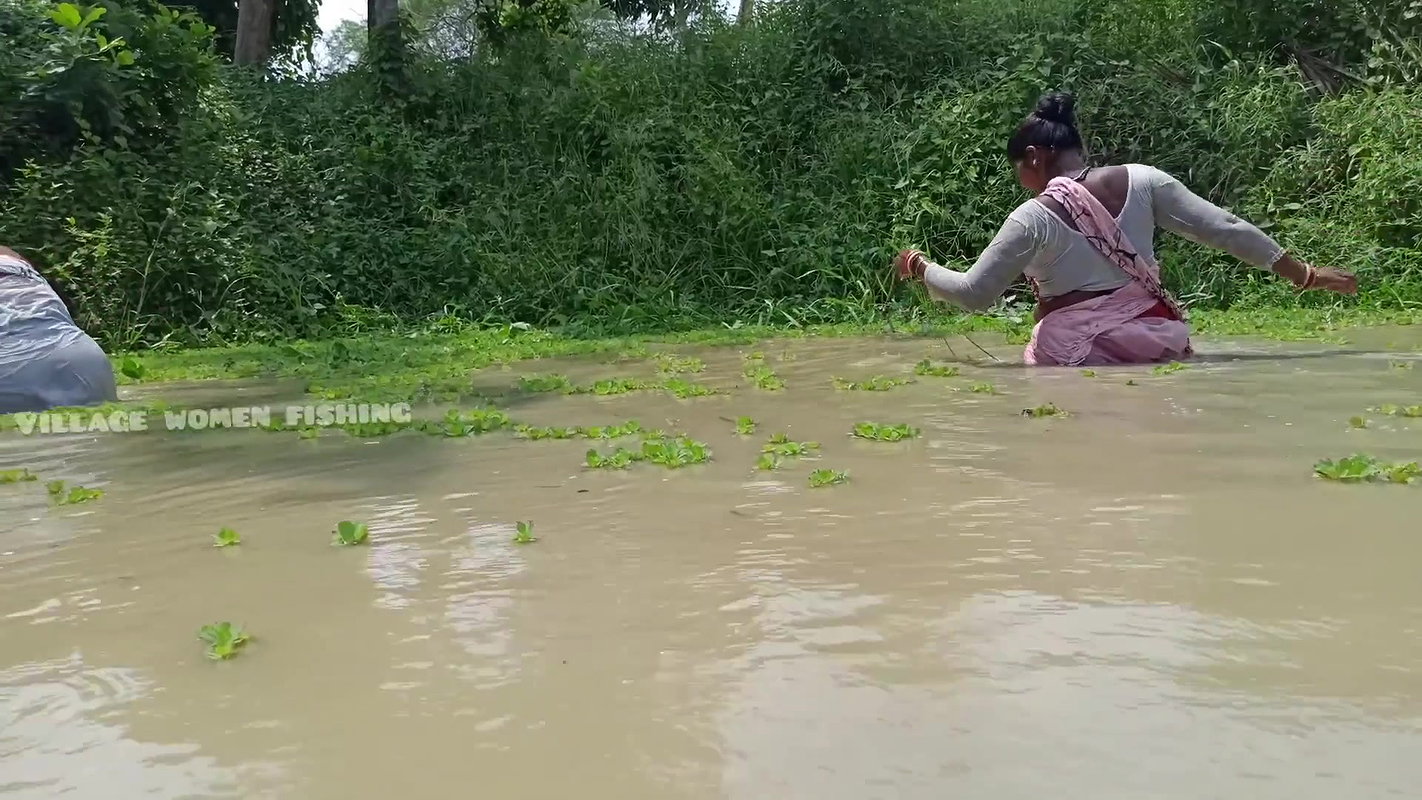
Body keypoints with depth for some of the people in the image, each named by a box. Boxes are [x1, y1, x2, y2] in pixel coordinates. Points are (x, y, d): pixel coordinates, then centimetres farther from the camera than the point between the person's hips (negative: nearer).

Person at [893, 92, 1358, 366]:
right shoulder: (1141, 181, 5)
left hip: (1076, 353, -4)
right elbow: (1225, 229, 6)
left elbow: (973, 293, -1)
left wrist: (919, 266, 17)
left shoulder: (1033, 218, -6)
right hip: (1153, 337, 5)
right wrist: (1304, 275, 14)